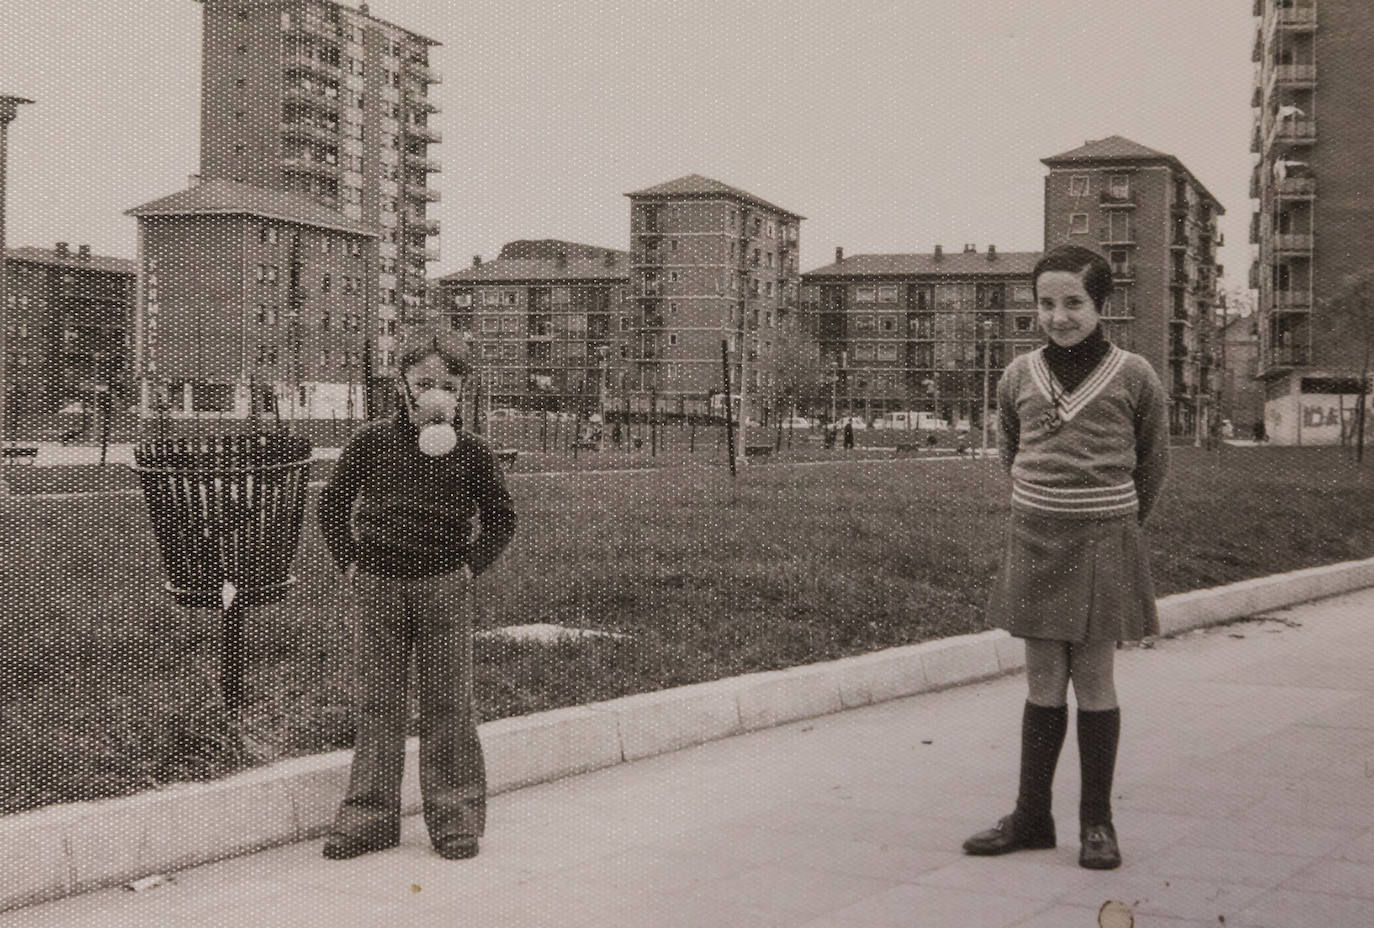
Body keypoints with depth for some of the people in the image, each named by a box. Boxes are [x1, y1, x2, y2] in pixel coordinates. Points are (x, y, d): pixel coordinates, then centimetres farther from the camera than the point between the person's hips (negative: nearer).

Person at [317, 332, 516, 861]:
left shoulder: (470, 453, 1)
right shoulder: (372, 443, 2)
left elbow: (501, 518, 12)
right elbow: (332, 504, 10)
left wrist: (472, 565, 1)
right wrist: (349, 561, 3)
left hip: (443, 586, -1)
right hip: (377, 586, 1)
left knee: (448, 704, 2)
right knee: (375, 703, 5)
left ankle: (456, 816, 13)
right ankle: (371, 813, 14)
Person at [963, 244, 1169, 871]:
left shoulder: (1133, 377, -4)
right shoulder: (1019, 377, 3)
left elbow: (1153, 462, 8)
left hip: (1104, 543, -2)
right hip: (1034, 542, 3)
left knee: (1093, 682, 3)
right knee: (1043, 684, 8)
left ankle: (1097, 820, 14)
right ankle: (1031, 817, 18)